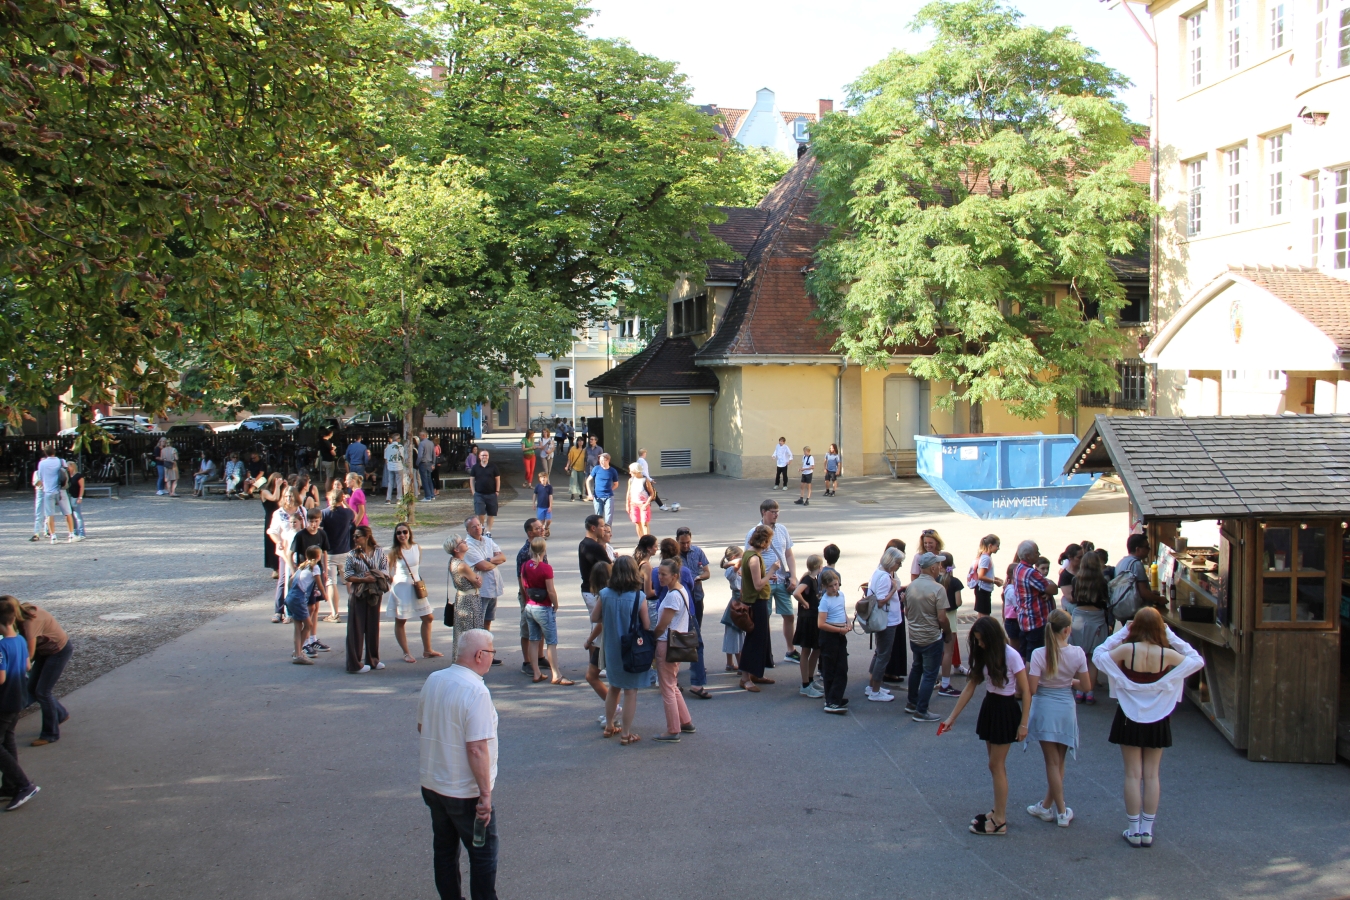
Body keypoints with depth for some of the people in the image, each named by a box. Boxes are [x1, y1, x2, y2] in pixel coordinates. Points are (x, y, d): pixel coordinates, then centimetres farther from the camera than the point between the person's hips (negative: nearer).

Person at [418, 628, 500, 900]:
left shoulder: (433, 680, 0)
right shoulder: (476, 691, -24)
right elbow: (477, 748, -26)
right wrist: (485, 793, -20)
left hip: (431, 783, 7)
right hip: (465, 791, -7)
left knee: (444, 849, 20)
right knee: (483, 854, 9)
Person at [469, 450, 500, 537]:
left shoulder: (493, 467, 2)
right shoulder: (475, 467, 3)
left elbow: (497, 479, 5)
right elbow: (472, 479, 5)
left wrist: (497, 491, -1)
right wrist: (473, 492, -2)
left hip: (491, 494, 1)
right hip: (479, 494, -1)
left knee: (491, 513, 4)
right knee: (480, 512, -12)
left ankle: (488, 531, 15)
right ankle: (482, 526, 15)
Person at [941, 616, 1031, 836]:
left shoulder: (1011, 656, -17)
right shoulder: (983, 656, 3)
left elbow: (1026, 691, -13)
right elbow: (970, 687, 7)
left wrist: (1023, 723, -14)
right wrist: (952, 717, 5)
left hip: (1006, 711, -7)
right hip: (989, 708, 7)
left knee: (996, 765, -3)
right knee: (996, 765, 13)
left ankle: (1000, 822, 4)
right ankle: (998, 811, 24)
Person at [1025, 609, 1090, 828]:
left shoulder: (1039, 654, -17)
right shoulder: (1077, 653, -10)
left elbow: (1031, 689, -17)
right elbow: (1085, 685, -2)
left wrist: (1026, 672, 2)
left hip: (1045, 709, -2)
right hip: (1067, 710, 2)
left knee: (1053, 762, 7)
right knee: (1058, 761, 16)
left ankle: (1061, 811, 9)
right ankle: (1047, 806, 27)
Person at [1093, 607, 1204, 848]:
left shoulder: (1127, 650, -16)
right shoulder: (1167, 654, -13)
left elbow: (1098, 654, 0)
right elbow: (1197, 661, 5)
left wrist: (1121, 633, -2)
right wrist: (1171, 636, 1)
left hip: (1129, 718, -1)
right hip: (1158, 720, 1)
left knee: (1133, 774, 5)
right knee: (1152, 775, 10)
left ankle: (1134, 830, 9)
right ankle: (1147, 830, 14)